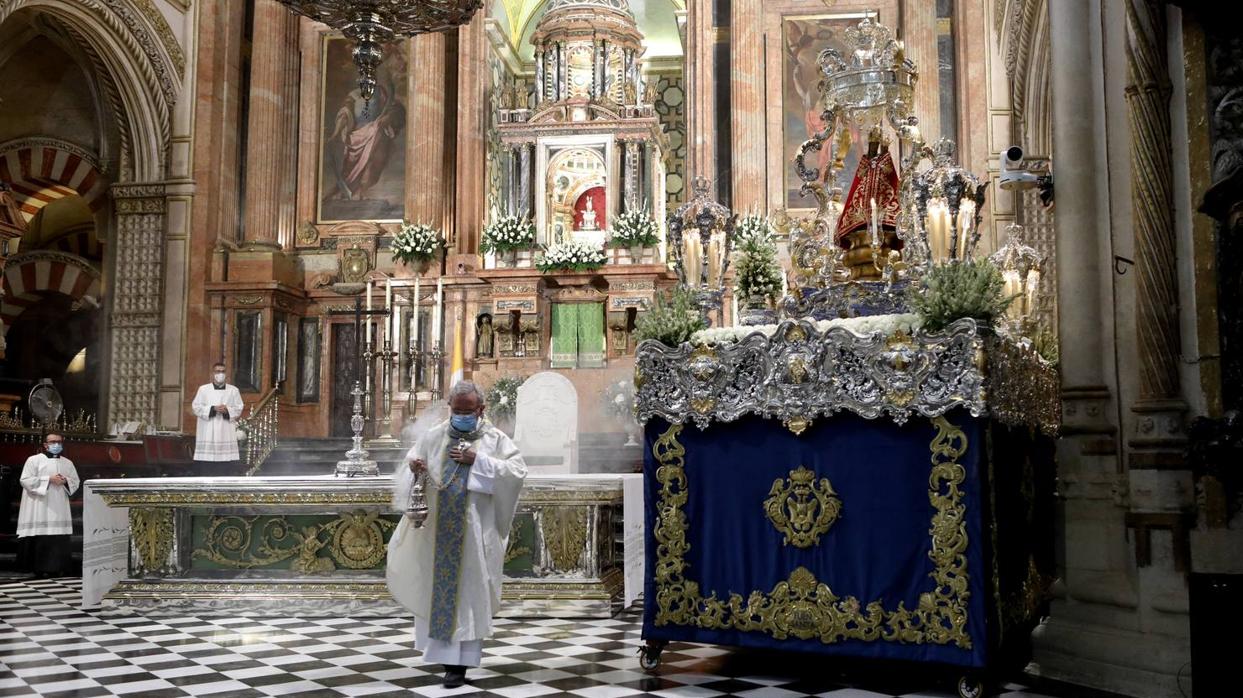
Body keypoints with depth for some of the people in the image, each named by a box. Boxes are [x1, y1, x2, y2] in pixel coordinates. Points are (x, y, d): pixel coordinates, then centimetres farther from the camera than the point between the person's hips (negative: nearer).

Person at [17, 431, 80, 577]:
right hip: (40, 507, -4)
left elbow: (76, 482, 18)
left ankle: (58, 567, 3)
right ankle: (42, 568, -3)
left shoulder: (67, 463, 16)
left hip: (59, 508, 4)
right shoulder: (34, 460, 2)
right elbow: (25, 480, -6)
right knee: (42, 538, -8)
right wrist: (49, 479, -13)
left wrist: (66, 481, -5)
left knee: (60, 538, -2)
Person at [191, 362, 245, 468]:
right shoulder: (203, 389, 8)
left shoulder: (233, 390, 11)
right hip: (208, 434, -1)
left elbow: (239, 408, 7)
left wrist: (227, 410, -13)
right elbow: (196, 407, 0)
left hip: (227, 433, 1)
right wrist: (213, 409, -13)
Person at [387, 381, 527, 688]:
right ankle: (441, 649, 28)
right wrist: (414, 469, -17)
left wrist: (478, 460, -16)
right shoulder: (433, 437, 7)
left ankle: (458, 662, 5)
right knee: (435, 589, 10)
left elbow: (518, 470, -11)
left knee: (467, 593, -1)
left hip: (474, 532, -3)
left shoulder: (496, 439, 1)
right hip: (437, 530, 3)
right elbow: (409, 468, 7)